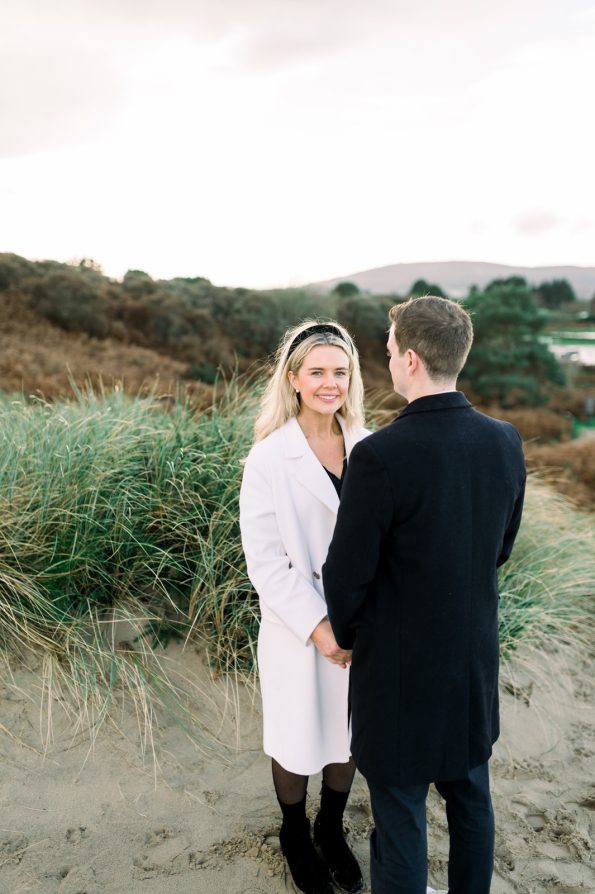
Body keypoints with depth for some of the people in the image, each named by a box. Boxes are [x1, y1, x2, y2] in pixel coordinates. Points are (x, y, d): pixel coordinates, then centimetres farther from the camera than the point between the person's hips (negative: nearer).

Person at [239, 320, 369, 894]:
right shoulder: (269, 457, -14)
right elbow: (264, 557, -13)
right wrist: (318, 626, -16)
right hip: (299, 626, -3)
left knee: (351, 731, 19)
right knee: (298, 741, 16)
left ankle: (331, 829, 47)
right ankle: (294, 836, 45)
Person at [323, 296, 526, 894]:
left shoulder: (380, 456, -27)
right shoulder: (505, 441, -8)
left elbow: (346, 572, -16)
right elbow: (500, 548, 5)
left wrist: (345, 634, 4)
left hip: (400, 667, -6)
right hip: (475, 659, 6)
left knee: (400, 813, 14)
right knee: (470, 799, 25)